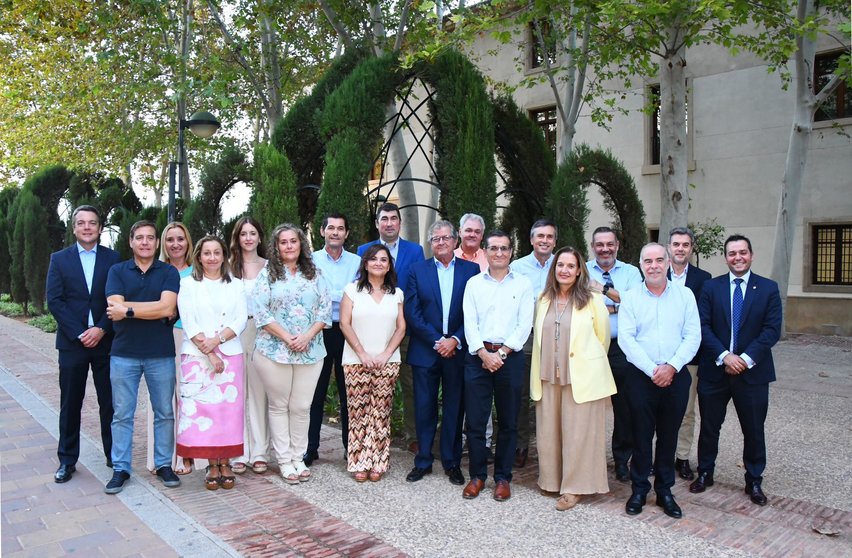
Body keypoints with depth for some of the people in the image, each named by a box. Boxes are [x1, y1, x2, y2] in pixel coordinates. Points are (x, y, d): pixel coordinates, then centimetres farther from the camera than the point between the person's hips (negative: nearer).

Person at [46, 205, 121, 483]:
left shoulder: (113, 258, 3)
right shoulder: (59, 259, 4)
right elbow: (54, 301, -3)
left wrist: (101, 329, -13)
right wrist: (80, 333, -11)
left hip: (105, 341, 0)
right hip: (72, 342, 0)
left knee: (109, 402, 6)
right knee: (70, 405, 8)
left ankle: (114, 455, 19)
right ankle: (67, 460, 20)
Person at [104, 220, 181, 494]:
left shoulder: (169, 272, 2)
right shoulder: (117, 271, 5)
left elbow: (168, 308, -13)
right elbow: (115, 308, -10)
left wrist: (128, 310, -13)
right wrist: (156, 310, -14)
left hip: (161, 353, 0)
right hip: (124, 353, 1)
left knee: (164, 412, 8)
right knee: (122, 414, 7)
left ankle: (164, 464, 21)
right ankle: (120, 468, 19)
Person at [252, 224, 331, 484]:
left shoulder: (314, 274, 9)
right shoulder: (268, 273, 1)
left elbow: (325, 309, 4)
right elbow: (259, 310, -7)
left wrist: (307, 336, -10)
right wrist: (287, 337, -13)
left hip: (310, 351, 2)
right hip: (274, 350, -2)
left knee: (302, 407, 7)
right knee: (279, 406, 6)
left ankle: (298, 458, 20)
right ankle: (284, 461, 17)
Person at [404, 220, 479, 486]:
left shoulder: (471, 270, 3)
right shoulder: (418, 270, 4)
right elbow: (412, 312, -3)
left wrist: (455, 340, -11)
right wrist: (436, 341, -10)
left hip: (457, 351, 0)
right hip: (425, 351, 0)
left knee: (454, 409, 9)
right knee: (424, 409, 7)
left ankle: (452, 463, 22)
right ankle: (423, 461, 21)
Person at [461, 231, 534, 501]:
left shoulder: (522, 284, 5)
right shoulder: (474, 283, 8)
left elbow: (525, 325, -2)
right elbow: (470, 323, 1)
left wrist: (501, 353, -10)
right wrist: (485, 354, -11)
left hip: (510, 356, 0)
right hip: (478, 356, 1)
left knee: (508, 421, 7)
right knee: (475, 419, 2)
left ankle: (502, 477, 19)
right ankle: (477, 475, 17)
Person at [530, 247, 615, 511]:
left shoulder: (593, 300, -6)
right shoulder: (543, 300, 8)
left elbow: (603, 337, 3)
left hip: (581, 377, -4)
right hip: (548, 377, 4)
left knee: (578, 432, 3)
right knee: (548, 431, 11)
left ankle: (573, 488, 16)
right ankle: (551, 479, 28)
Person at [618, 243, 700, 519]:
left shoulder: (685, 295, 4)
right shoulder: (630, 297, 0)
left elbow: (693, 336, -2)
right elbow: (626, 338, -7)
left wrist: (672, 367, -13)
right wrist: (653, 370, -14)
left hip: (676, 376, 1)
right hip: (641, 377, -1)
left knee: (669, 435, 10)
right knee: (641, 435, 6)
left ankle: (664, 490, 24)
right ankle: (639, 489, 19)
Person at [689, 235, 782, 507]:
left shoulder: (768, 288, 1)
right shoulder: (711, 287, 2)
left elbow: (772, 329, -6)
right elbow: (703, 327, -4)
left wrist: (746, 358, -16)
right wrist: (724, 356, -16)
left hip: (753, 371, 0)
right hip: (715, 370, 1)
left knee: (754, 430, 9)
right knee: (709, 426, 11)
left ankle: (754, 481, 27)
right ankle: (705, 473, 28)